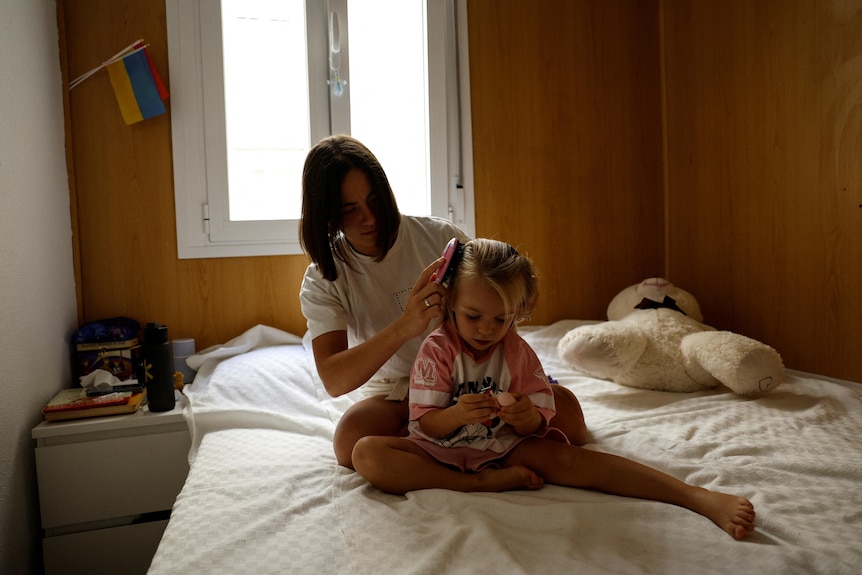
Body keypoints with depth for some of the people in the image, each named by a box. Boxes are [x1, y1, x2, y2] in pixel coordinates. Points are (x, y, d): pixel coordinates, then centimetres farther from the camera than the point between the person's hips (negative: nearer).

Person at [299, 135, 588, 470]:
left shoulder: (438, 235, -7)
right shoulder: (323, 281, -9)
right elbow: (334, 381, -23)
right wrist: (404, 327, -39)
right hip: (395, 394, 0)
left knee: (565, 412, -22)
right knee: (351, 440, -34)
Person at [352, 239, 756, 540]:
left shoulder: (518, 353, -2)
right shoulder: (436, 350, -11)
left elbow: (536, 425, -2)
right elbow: (427, 425, -12)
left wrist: (525, 417, -27)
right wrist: (458, 414, -35)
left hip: (505, 445, 2)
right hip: (442, 449, -1)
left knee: (567, 458, -26)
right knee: (367, 453, -29)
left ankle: (702, 499, -26)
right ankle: (491, 482, -29)